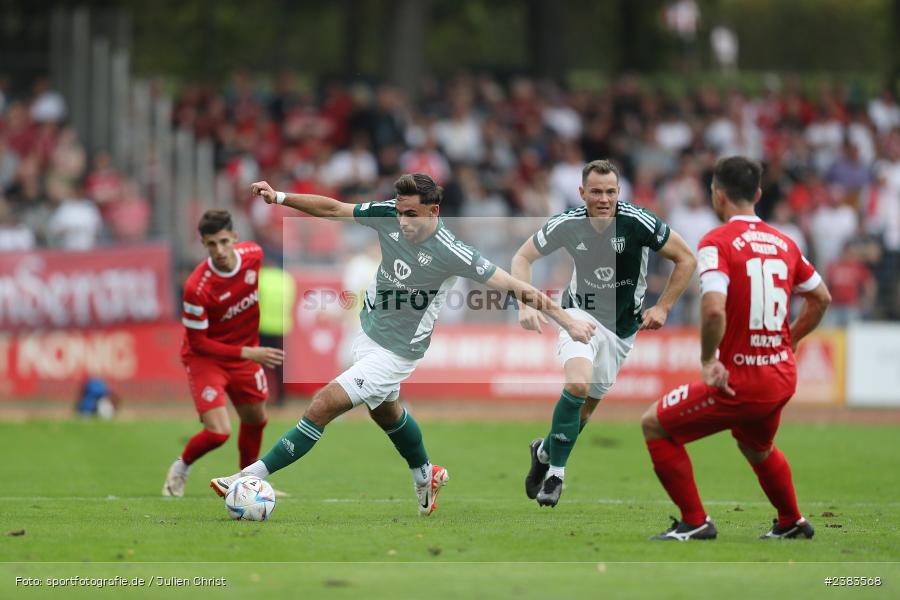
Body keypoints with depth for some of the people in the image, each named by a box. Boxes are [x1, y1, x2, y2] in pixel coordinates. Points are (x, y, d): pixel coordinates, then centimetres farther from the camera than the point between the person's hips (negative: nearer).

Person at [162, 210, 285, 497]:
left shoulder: (253, 254, -15)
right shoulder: (196, 287, -33)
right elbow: (197, 342, -24)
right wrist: (248, 353, -28)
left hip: (246, 350, 6)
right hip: (204, 357, -6)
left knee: (255, 420, 20)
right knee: (218, 432, -17)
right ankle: (180, 468, 16)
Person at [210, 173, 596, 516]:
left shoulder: (451, 254, -28)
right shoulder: (388, 216, -15)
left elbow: (512, 285, -24)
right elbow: (332, 209, -4)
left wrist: (567, 320, -24)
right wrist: (279, 198, -11)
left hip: (396, 352, -8)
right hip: (368, 330, 8)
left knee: (323, 407, -13)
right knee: (384, 410, 30)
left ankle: (254, 475, -7)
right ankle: (426, 477, 54)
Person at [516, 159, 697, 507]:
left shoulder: (638, 223, -19)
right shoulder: (566, 225, -15)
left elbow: (686, 259, -7)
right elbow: (523, 257, 0)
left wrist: (663, 308, -10)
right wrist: (525, 305, -13)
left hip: (622, 327, 1)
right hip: (581, 313, -1)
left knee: (589, 404, 8)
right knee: (578, 384, -28)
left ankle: (545, 451, 38)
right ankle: (555, 472, -14)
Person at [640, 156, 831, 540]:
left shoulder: (716, 242, -14)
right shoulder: (783, 242, 7)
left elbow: (714, 309, -29)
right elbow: (821, 298, 19)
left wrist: (708, 359, -15)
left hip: (739, 382, -7)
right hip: (782, 379, 7)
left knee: (654, 425, 8)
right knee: (756, 448, 36)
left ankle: (694, 522, 7)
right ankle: (791, 523, 46)